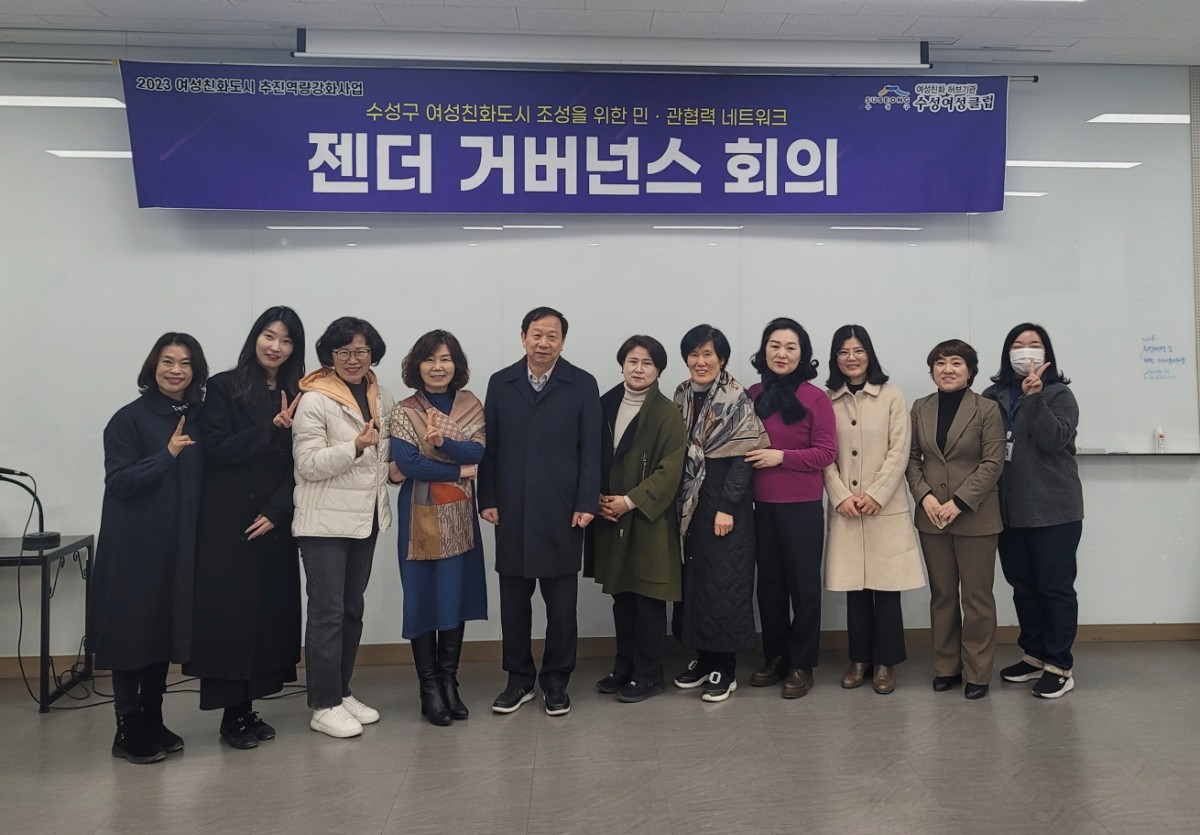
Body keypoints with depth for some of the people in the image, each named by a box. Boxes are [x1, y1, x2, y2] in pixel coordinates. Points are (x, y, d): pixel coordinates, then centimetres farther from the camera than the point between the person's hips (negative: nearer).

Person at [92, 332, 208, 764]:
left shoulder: (198, 418, 7)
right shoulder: (130, 419, -7)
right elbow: (119, 481, -14)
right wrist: (167, 454, -24)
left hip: (179, 544, 5)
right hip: (134, 545, -5)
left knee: (166, 631, 12)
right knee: (132, 632, 2)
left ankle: (152, 723, 25)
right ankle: (128, 731, 14)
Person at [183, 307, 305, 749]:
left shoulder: (295, 396, 8)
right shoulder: (223, 387, -1)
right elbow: (216, 450, -10)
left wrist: (277, 510, -8)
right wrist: (271, 430, -18)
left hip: (273, 522, 4)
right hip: (227, 522, -3)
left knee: (270, 608, 5)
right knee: (230, 611, -1)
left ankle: (248, 708, 16)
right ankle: (232, 715, 8)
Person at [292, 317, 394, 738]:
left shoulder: (382, 398, 9)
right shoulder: (314, 400, -10)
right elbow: (307, 464, -16)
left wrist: (391, 463, 6)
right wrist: (355, 448, -27)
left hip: (366, 518, 7)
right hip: (325, 522, -7)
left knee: (353, 608, 14)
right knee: (327, 612, -3)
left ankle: (342, 691, 26)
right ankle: (324, 706, 8)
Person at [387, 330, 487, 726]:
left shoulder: (471, 405, 6)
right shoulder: (404, 411, -3)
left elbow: (478, 452, -8)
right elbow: (407, 465, -15)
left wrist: (443, 442, -25)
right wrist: (460, 471, -11)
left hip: (460, 516, 3)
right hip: (421, 516, -3)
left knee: (456, 597, 7)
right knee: (423, 599, 1)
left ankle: (449, 682, 19)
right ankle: (429, 688, 13)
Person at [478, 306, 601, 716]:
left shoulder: (582, 384, 2)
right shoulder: (500, 383, 8)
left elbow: (591, 449, -2)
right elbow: (489, 447, 6)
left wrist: (587, 503, -8)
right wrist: (487, 499, 0)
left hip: (561, 512, -2)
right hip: (511, 511, 2)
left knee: (561, 602, 6)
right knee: (513, 600, 9)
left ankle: (556, 681, 20)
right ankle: (519, 679, 23)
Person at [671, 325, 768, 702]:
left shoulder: (736, 399, -8)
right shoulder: (682, 395, 9)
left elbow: (744, 455, -13)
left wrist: (727, 507, -17)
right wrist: (678, 502, 6)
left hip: (724, 503, -6)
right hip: (688, 503, 6)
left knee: (724, 582, -1)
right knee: (693, 579, 9)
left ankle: (725, 667, 9)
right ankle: (703, 656, 22)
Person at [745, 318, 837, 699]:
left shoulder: (815, 398, -8)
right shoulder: (753, 395, 4)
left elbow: (826, 453, -9)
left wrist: (781, 456, -17)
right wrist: (751, 458, -4)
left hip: (802, 506, -4)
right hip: (762, 506, 4)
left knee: (803, 584, 7)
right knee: (769, 582, 13)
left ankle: (802, 665, 19)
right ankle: (775, 657, 28)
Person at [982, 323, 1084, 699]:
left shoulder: (1059, 394, -3)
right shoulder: (993, 396, 8)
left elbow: (1055, 440, -19)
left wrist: (1033, 397, -24)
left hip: (1053, 509, -4)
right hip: (1010, 510, 4)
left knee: (1055, 586, 1)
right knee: (1023, 585, 13)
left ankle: (1059, 666, 10)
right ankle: (1033, 655, 27)